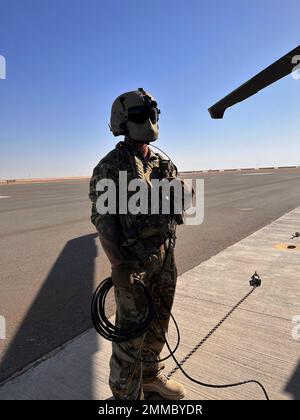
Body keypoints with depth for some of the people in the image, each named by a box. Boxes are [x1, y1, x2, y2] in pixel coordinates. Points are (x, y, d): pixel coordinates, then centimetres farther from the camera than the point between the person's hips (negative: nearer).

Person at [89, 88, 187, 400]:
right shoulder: (110, 166, -9)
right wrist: (117, 265, -23)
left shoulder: (163, 164, 9)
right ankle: (126, 394, 26)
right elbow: (102, 217, -15)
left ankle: (151, 375, 43)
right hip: (133, 260, -6)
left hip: (165, 255, 7)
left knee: (158, 322, 20)